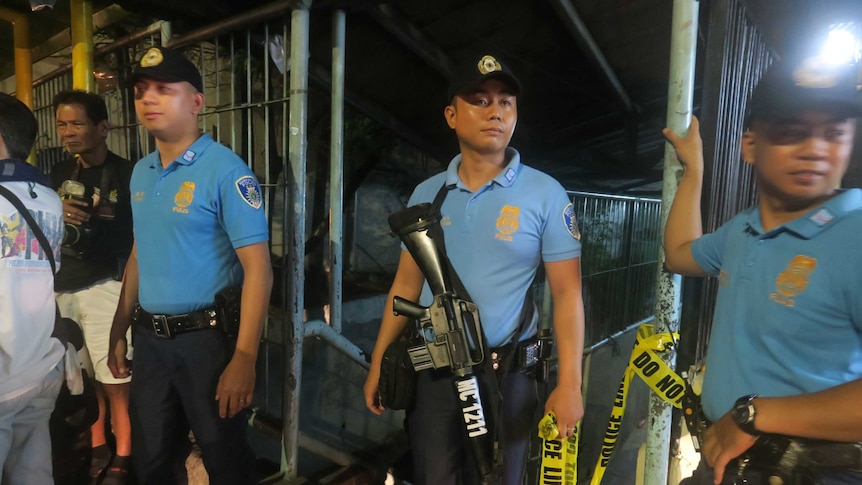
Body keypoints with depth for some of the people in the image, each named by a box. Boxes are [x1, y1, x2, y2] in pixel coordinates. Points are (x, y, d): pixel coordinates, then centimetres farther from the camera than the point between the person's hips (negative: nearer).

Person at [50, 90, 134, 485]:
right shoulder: (58, 173, 13)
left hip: (105, 286, -5)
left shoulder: (126, 174, -5)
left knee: (116, 380, -1)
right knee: (86, 377, 12)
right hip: (62, 288, 5)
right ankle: (97, 450, 29)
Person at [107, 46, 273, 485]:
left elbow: (258, 268, -20)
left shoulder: (225, 170, -15)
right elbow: (138, 256, 17)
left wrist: (244, 358, -24)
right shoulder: (141, 172, 9)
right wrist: (119, 331, 17)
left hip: (207, 338, -7)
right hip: (149, 338, 7)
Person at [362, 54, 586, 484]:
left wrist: (569, 385, -12)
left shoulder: (546, 194, -8)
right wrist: (378, 364, 6)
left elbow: (567, 294, -8)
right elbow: (406, 284, 5)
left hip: (506, 376, -2)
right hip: (431, 373, 3)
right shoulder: (426, 194, 1)